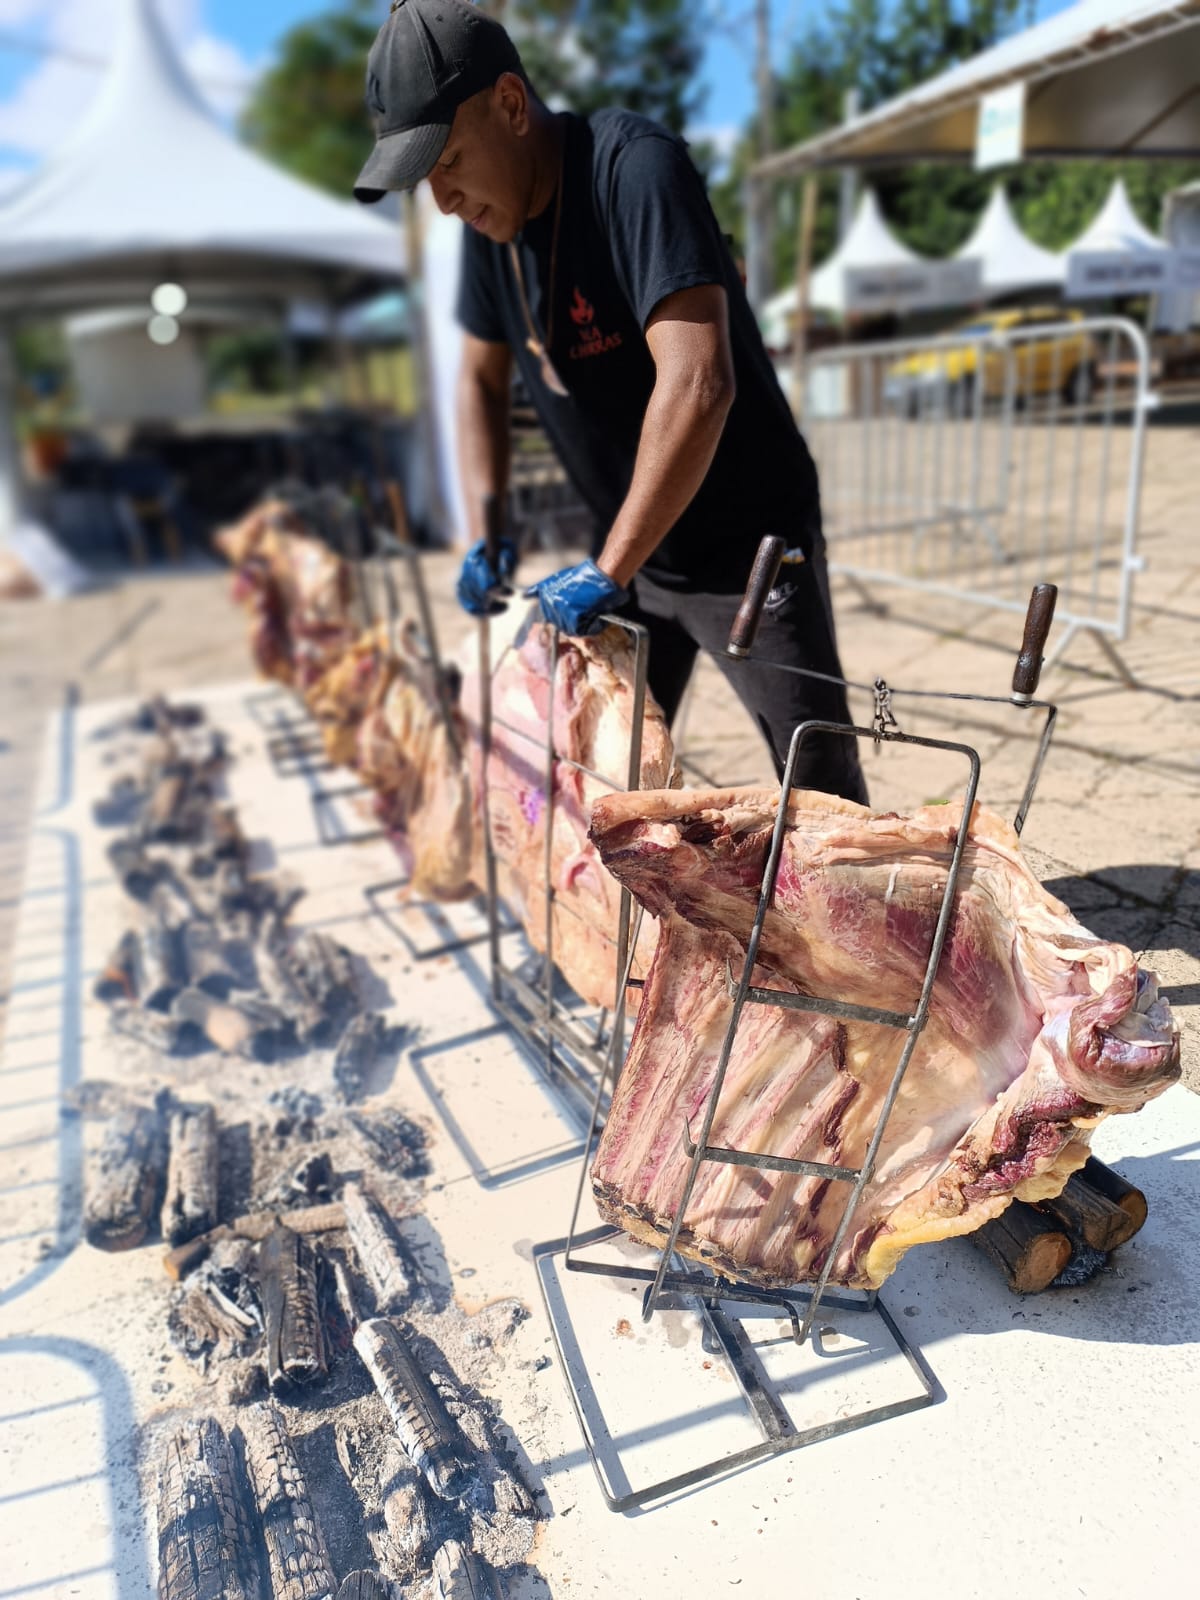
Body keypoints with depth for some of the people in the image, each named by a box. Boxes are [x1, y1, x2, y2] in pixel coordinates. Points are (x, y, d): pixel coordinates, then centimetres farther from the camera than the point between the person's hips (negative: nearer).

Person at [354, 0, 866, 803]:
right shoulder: (490, 218, 2)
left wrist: (608, 571, -30)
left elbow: (697, 384, -33)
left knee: (823, 794, -2)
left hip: (749, 546, -7)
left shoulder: (634, 166, -22)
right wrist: (487, 532, 0)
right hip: (628, 548, 7)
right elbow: (482, 377, 13)